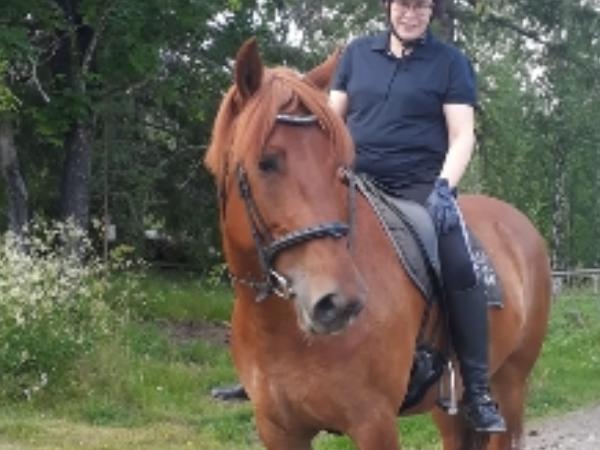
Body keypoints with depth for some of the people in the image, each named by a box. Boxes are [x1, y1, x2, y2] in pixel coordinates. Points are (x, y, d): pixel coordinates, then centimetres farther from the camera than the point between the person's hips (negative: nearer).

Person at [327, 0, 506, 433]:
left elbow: (462, 137, -2)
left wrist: (443, 186, -18)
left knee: (458, 265, -25)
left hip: (421, 185, -3)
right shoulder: (357, 53, 12)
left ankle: (477, 389, -17)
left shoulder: (451, 62, 4)